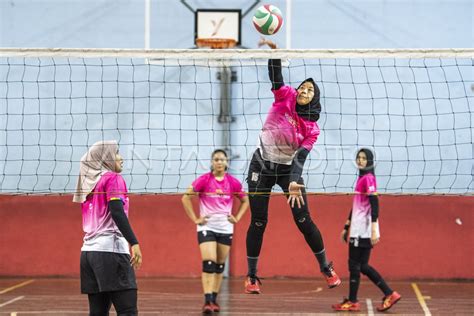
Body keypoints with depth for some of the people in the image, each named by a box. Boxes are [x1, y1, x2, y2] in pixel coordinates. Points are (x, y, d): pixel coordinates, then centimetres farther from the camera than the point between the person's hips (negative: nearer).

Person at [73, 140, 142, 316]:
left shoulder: (89, 182, 18)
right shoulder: (112, 178, -4)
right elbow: (117, 212, -17)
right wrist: (134, 242, -22)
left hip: (89, 249, 8)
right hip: (110, 249, -8)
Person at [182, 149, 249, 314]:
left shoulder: (233, 182, 1)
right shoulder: (204, 180, -6)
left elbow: (245, 200, 16)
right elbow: (186, 197, -4)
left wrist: (237, 218, 5)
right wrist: (195, 219, -7)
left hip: (225, 228, 3)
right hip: (207, 227, -3)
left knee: (220, 265, 9)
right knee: (209, 264, -15)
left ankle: (214, 300, 19)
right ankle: (207, 301, -20)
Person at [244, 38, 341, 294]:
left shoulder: (311, 129, -7)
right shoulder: (284, 97, -7)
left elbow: (301, 157, -17)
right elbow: (276, 76, -23)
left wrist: (294, 183, -33)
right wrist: (273, 49, -40)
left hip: (288, 168, 1)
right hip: (262, 165, -1)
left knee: (303, 220, -5)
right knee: (258, 222, -3)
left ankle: (326, 269, 12)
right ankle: (251, 276, 9)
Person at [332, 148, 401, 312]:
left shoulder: (368, 178, -11)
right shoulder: (361, 178, 17)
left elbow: (374, 204, -19)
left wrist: (374, 229, -25)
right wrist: (347, 227, 27)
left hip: (363, 230, -9)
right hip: (358, 230, 9)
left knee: (354, 265, -3)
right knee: (362, 266, 10)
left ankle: (352, 302, 3)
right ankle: (390, 294, 11)